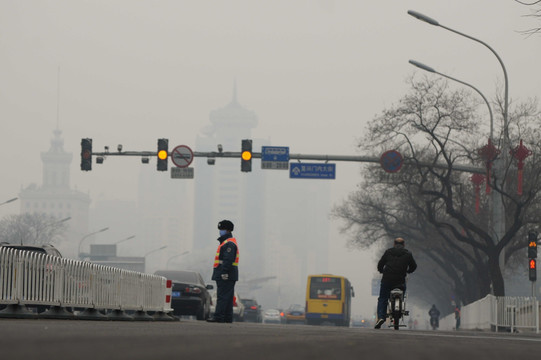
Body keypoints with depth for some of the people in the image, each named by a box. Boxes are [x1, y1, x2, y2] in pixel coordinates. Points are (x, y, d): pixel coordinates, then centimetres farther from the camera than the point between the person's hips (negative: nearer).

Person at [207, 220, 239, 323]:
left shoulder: (229, 244, -13)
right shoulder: (226, 242, 22)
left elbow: (228, 260, -22)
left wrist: (224, 272, -27)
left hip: (225, 276, -11)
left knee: (222, 297, -13)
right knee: (227, 298, 10)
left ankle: (219, 317, -16)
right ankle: (228, 318, 12)